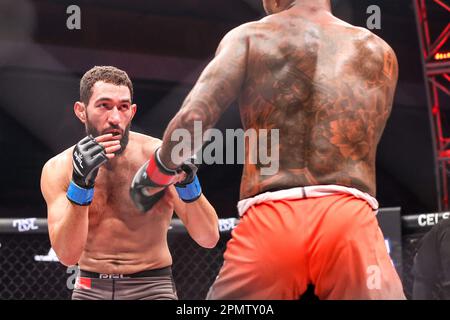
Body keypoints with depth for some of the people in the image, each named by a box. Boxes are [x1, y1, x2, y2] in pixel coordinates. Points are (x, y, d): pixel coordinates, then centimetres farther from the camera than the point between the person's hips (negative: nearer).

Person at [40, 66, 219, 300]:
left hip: (151, 288, -1)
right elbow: (67, 255, -16)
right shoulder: (58, 169, -5)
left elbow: (209, 239, -14)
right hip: (90, 288, 1)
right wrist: (80, 185, -27)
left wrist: (187, 183, -29)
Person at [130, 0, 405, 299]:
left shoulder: (248, 37, 11)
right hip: (349, 220, 1)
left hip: (268, 221, 0)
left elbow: (192, 119, -2)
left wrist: (157, 173, 15)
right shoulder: (378, 51, 18)